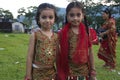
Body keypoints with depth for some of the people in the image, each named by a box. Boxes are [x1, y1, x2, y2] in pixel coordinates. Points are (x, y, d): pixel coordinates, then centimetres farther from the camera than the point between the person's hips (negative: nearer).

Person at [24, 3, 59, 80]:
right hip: (38, 72, -3)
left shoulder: (56, 36, 1)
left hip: (52, 72, 3)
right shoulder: (35, 35, -8)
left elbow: (57, 55, 8)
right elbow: (30, 56, -6)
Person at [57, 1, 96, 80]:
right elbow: (59, 55, -4)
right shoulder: (62, 33, -7)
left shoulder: (87, 32, -1)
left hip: (84, 71, 2)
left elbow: (90, 52, 4)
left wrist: (93, 72, 5)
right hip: (68, 72, -2)